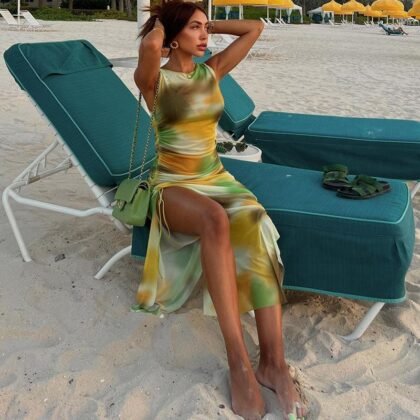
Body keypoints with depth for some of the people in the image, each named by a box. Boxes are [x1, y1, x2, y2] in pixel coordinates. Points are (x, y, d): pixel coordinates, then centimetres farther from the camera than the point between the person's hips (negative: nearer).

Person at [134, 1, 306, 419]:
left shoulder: (212, 71, 11)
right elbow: (149, 46, -28)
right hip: (172, 185, -4)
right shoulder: (154, 80, -5)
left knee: (254, 224, -31)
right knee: (216, 221, -40)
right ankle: (239, 361, -38)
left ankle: (273, 361, -33)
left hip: (216, 177, 5)